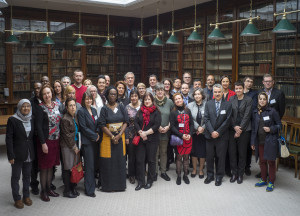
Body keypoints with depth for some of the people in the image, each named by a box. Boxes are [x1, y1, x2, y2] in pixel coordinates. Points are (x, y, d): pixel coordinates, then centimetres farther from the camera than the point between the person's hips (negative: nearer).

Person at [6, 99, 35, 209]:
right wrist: (11, 155, -13)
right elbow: (9, 138, -9)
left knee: (27, 175, 14)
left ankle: (26, 196, 27)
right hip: (17, 154, -4)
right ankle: (17, 199, 17)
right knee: (16, 177, 6)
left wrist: (33, 152, 5)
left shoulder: (32, 120, 5)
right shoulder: (12, 120, -9)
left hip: (29, 154, 4)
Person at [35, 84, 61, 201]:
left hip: (56, 140, 6)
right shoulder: (41, 108, -10)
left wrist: (59, 138, 8)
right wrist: (43, 143, -17)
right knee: (44, 166, 4)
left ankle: (49, 188, 28)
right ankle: (43, 191, 16)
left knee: (51, 165, 15)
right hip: (45, 141, -5)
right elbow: (38, 126, -13)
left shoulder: (56, 105, 7)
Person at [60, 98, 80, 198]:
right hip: (67, 146, -8)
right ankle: (67, 191, 10)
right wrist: (74, 147, -10)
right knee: (68, 168, -1)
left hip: (74, 145, 8)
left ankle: (73, 188, 21)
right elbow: (67, 135, -14)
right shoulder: (65, 119, -14)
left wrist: (76, 146, 13)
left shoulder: (74, 117, 11)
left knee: (74, 166, 10)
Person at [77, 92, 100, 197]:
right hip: (87, 141, -6)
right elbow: (83, 128, -12)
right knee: (89, 166, -3)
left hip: (95, 141, 6)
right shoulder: (81, 111, -8)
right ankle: (89, 190, 5)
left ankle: (93, 184, 26)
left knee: (93, 164, 12)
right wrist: (95, 136, -11)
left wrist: (97, 134, -2)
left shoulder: (94, 110, 12)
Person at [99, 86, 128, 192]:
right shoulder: (104, 109, -1)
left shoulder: (121, 107, 4)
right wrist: (112, 137, -12)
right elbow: (102, 125, -6)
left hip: (120, 137, 2)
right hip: (108, 137, -2)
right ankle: (108, 185, 11)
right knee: (108, 162, 0)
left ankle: (120, 184, 16)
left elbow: (126, 122, 1)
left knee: (120, 160, 4)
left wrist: (119, 135, -10)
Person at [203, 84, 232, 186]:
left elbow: (227, 120, -5)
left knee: (221, 157, 6)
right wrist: (212, 131, -12)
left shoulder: (228, 105, 0)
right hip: (210, 135, 2)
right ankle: (210, 175, 23)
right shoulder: (208, 104, 5)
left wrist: (218, 132, -11)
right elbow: (206, 119, -1)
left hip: (222, 136, -1)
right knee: (209, 156, 8)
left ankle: (219, 177, 19)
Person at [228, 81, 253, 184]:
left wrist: (240, 129, -10)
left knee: (242, 152, 4)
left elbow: (247, 116, -6)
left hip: (244, 129, -2)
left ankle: (240, 174, 17)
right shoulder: (231, 99, 7)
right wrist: (235, 127, -8)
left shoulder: (248, 100, -2)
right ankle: (234, 173, 16)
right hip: (232, 129, 3)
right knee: (232, 151, 3)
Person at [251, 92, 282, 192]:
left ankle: (271, 182, 15)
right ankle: (263, 180, 26)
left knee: (271, 161, 3)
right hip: (259, 141, 4)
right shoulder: (255, 112, 7)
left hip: (270, 141, -4)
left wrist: (270, 129, -18)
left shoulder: (272, 111, -7)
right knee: (262, 161, 12)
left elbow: (279, 125, -1)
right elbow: (253, 128, 12)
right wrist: (253, 142, 10)